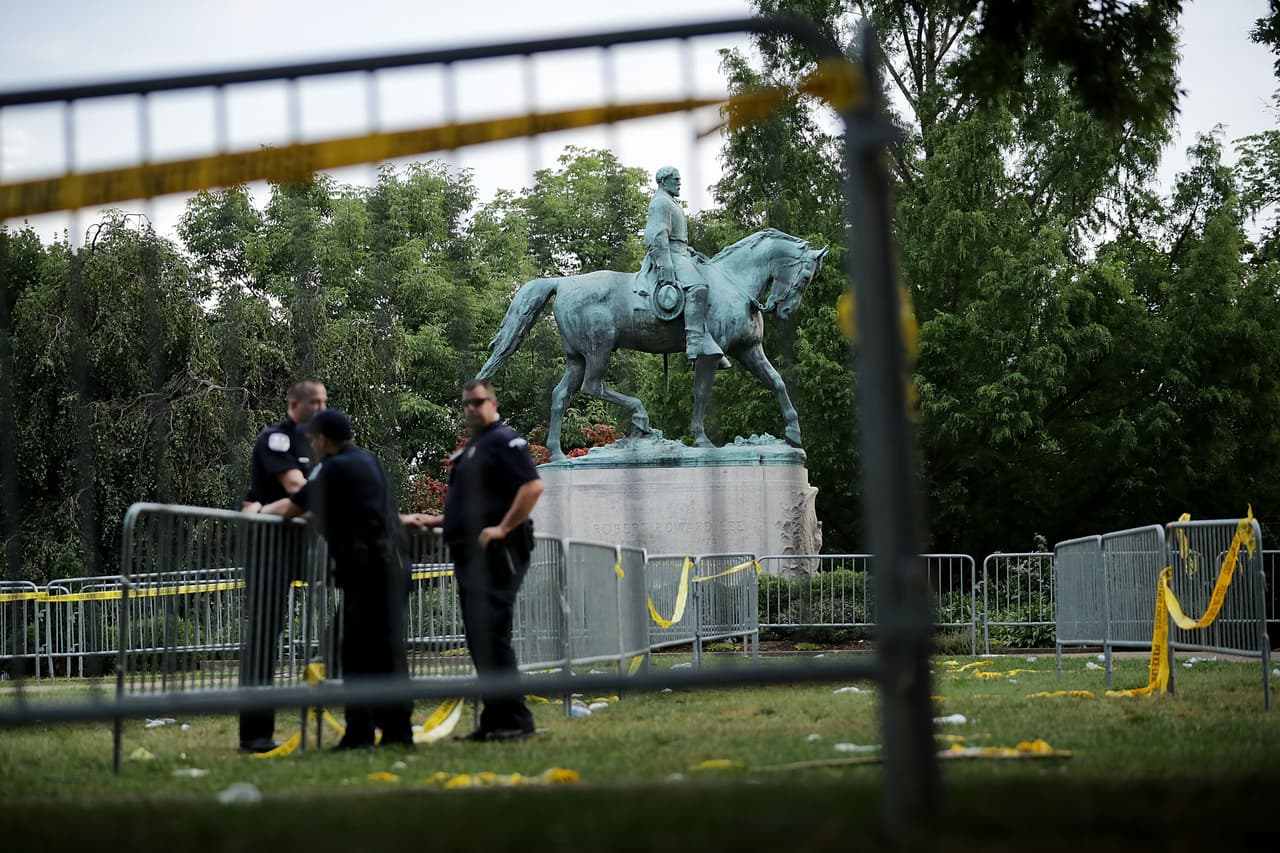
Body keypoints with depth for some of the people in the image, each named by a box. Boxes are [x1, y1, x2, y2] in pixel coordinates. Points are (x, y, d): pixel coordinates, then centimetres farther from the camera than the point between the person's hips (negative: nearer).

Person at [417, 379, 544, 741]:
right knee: (479, 640, 9)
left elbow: (533, 486, -20)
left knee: (491, 636, -13)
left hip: (495, 554, -10)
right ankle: (494, 722, 13)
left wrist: (503, 529, -22)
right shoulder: (469, 450, 22)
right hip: (470, 555, 10)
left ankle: (515, 720, -10)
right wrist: (435, 521, 21)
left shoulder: (504, 441, -7)